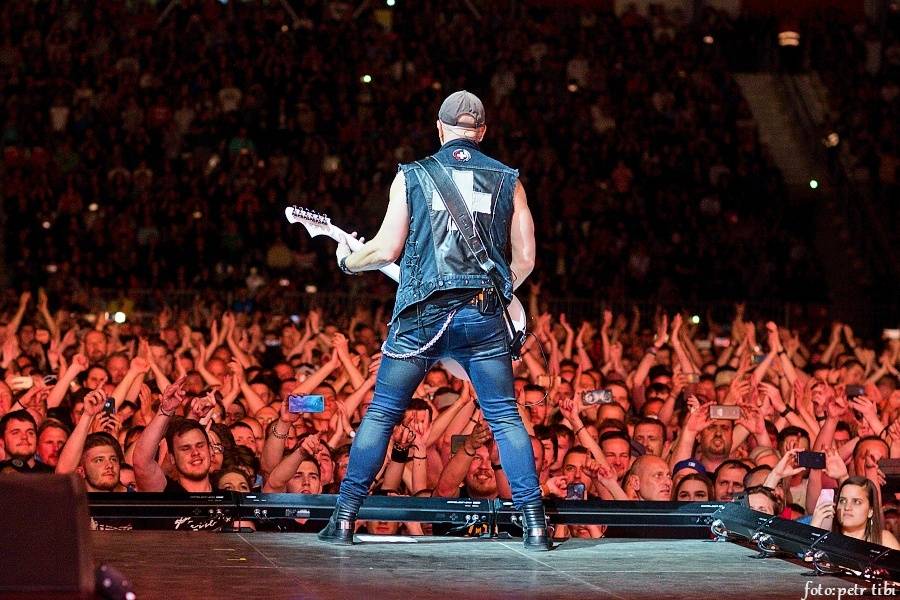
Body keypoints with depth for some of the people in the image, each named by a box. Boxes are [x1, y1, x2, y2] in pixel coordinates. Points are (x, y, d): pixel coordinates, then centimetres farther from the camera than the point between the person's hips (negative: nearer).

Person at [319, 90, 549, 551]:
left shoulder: (411, 175, 7)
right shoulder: (507, 179, 10)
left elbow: (387, 249, 2)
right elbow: (524, 259, 8)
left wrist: (347, 260, 22)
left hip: (422, 314, -1)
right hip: (483, 314, 1)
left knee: (381, 413, 8)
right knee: (505, 418, 7)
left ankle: (344, 518, 5)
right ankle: (535, 524, -1)